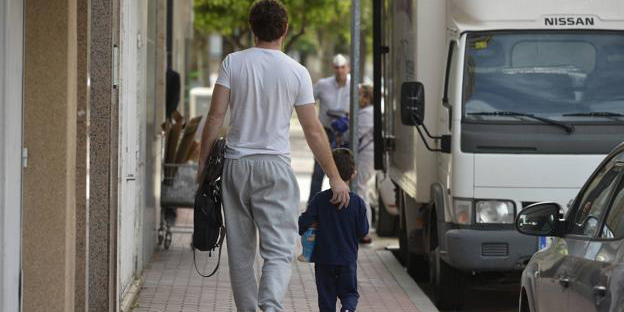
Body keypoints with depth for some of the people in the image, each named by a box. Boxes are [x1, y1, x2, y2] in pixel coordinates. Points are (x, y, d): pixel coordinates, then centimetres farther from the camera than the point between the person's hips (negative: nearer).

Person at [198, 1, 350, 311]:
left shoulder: (233, 63, -1)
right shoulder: (296, 72, -3)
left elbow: (215, 117, -5)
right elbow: (314, 131, -1)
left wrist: (203, 161, 4)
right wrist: (335, 178, 6)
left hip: (235, 164, 2)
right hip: (274, 164, -2)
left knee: (240, 250, 12)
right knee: (279, 250, -4)